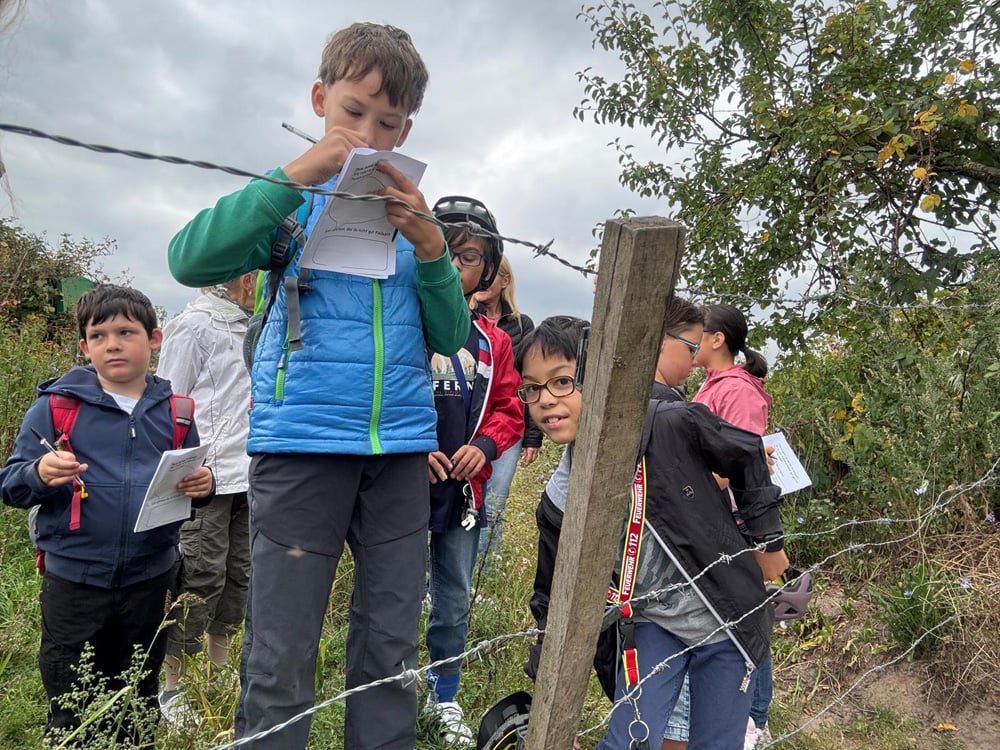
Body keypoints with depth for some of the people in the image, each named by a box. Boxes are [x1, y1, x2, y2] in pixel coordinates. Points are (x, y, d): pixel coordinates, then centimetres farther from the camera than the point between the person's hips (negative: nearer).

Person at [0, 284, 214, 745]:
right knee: (70, 713, 12)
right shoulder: (55, 406, -4)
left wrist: (202, 487, -11)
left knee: (138, 713, 18)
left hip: (150, 583, 2)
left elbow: (192, 482, 11)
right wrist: (40, 473, -24)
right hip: (73, 584, -2)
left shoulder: (174, 413, 3)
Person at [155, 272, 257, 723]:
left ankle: (220, 666, 26)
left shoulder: (251, 328, 16)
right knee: (201, 578, -3)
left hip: (250, 478, 7)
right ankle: (174, 683, 11)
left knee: (239, 576, 11)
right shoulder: (194, 326, -4)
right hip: (208, 478, -7)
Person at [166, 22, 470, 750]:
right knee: (281, 660, 2)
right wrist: (297, 175, -18)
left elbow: (450, 336, 8)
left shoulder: (412, 212, 14)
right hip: (303, 442, -3)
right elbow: (191, 260, -12)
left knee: (392, 651, 10)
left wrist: (430, 247, -8)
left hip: (401, 446, 4)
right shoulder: (295, 200, 5)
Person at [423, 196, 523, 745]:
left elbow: (508, 408, 12)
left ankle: (445, 696, 35)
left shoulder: (493, 341, 9)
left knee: (455, 602, 16)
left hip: (465, 488, 4)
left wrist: (484, 445, -7)